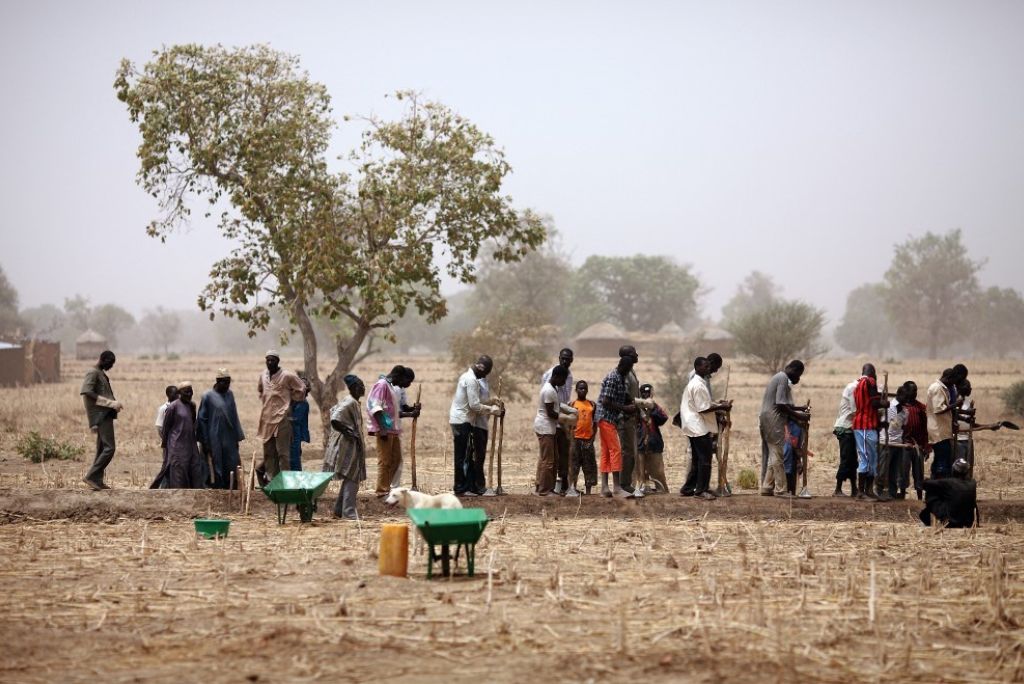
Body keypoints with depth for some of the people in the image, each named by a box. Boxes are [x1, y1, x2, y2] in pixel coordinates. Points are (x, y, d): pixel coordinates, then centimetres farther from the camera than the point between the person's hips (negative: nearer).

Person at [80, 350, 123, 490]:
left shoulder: (101, 373, 20)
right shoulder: (93, 373, -10)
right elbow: (86, 392, -22)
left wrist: (114, 404, 12)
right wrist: (110, 403, -22)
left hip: (106, 415, 10)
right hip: (101, 415, -10)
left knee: (102, 449, 9)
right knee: (109, 448, -14)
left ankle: (98, 480, 10)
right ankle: (91, 476, -15)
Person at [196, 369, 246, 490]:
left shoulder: (230, 394, 9)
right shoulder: (208, 396, -6)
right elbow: (202, 420, -5)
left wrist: (237, 437, 13)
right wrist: (205, 442, -7)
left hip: (230, 440, 5)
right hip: (215, 442, -5)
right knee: (217, 472, 0)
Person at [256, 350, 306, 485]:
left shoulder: (287, 376, -8)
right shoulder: (263, 375, 10)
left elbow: (301, 390, 1)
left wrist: (288, 400, 4)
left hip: (281, 418, -6)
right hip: (266, 418, 6)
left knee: (282, 452, -8)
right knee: (268, 452, 11)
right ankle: (269, 478, 18)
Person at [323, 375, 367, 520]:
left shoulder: (351, 402, 12)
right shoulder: (350, 403, -18)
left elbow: (333, 411, 25)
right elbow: (334, 420, -27)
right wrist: (347, 432, -18)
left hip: (352, 446, 11)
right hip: (348, 445, -11)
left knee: (349, 479, 15)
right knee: (352, 479, -9)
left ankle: (339, 510, 21)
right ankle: (349, 513, -9)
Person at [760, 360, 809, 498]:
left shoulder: (778, 377, 20)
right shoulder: (783, 379, -11)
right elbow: (781, 405, -18)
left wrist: (799, 409, 16)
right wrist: (799, 416, -12)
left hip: (766, 419, 10)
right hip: (774, 420, -10)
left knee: (769, 454, 11)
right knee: (778, 455, -7)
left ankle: (766, 487, 12)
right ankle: (780, 489, -6)